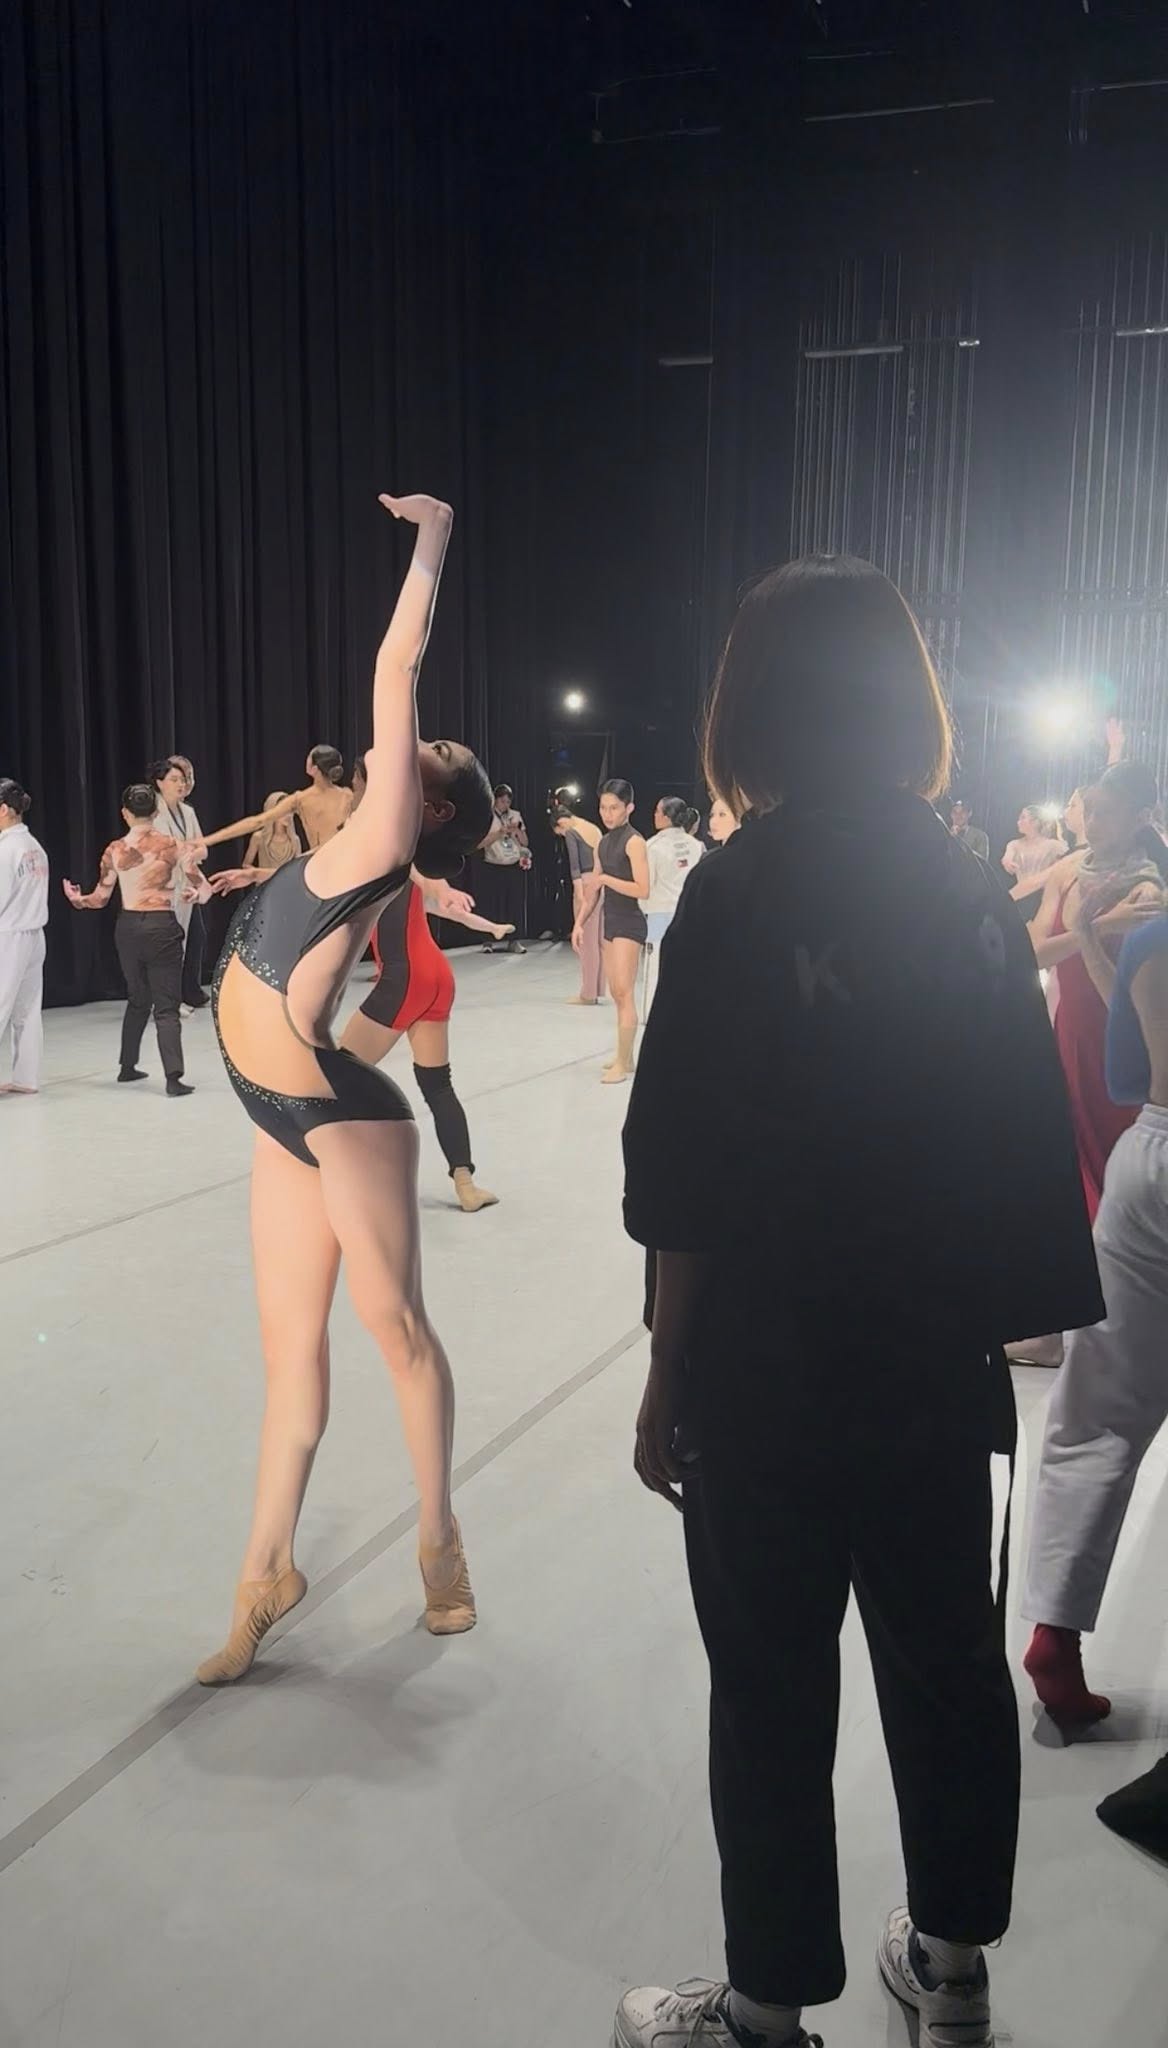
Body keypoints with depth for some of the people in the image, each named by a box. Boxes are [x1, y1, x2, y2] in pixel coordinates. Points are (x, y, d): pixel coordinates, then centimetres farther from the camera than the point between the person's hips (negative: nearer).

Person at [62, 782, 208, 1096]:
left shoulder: (114, 850, 0)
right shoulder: (173, 845, -5)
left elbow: (100, 898, 7)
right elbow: (204, 890, -4)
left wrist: (76, 899, 27)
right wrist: (192, 891, 19)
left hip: (128, 927, 3)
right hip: (162, 927, -3)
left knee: (137, 999, 22)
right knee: (166, 1005, -3)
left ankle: (127, 1067, 32)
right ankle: (173, 1078, -14)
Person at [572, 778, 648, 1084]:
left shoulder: (634, 842, -12)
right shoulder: (603, 843, 12)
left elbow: (643, 890, -19)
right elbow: (593, 889, 16)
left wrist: (605, 878, -19)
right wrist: (580, 923, 10)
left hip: (630, 923, -8)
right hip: (610, 921, 8)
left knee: (624, 992, -9)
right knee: (616, 993, 11)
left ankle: (623, 1064, -7)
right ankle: (625, 1056, 18)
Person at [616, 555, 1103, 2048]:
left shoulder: (742, 889, -15)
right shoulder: (972, 890, 1)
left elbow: (689, 1182, -15)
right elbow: (1027, 1148, 4)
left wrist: (667, 1380, -5)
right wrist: (975, 1323, 14)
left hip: (770, 1369, -5)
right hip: (940, 1360, 6)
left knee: (772, 1692, 10)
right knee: (947, 1661, 19)